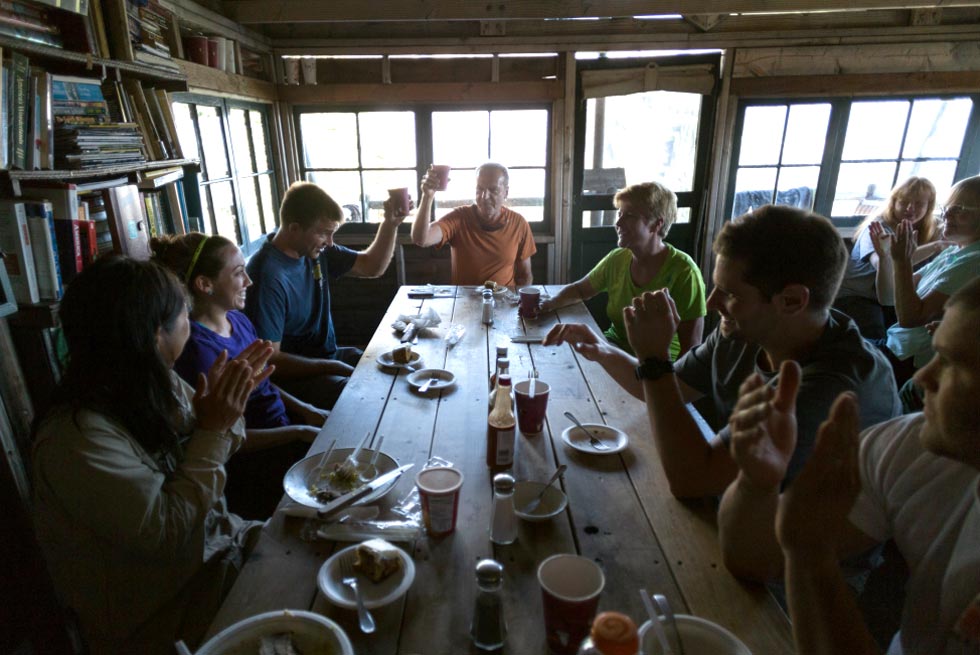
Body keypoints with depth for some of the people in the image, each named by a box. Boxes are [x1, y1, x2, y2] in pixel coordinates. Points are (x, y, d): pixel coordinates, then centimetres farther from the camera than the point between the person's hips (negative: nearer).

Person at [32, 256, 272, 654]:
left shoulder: (160, 386, -7)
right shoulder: (76, 439, -29)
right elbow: (169, 534, -27)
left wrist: (230, 401, -14)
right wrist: (212, 430, -25)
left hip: (219, 543, 7)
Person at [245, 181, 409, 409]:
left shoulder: (316, 251, 1)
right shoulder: (268, 276, -24)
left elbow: (372, 267, 10)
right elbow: (270, 359, -23)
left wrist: (390, 224, -4)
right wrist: (333, 367, -19)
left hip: (329, 355, 9)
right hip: (296, 375, -9)